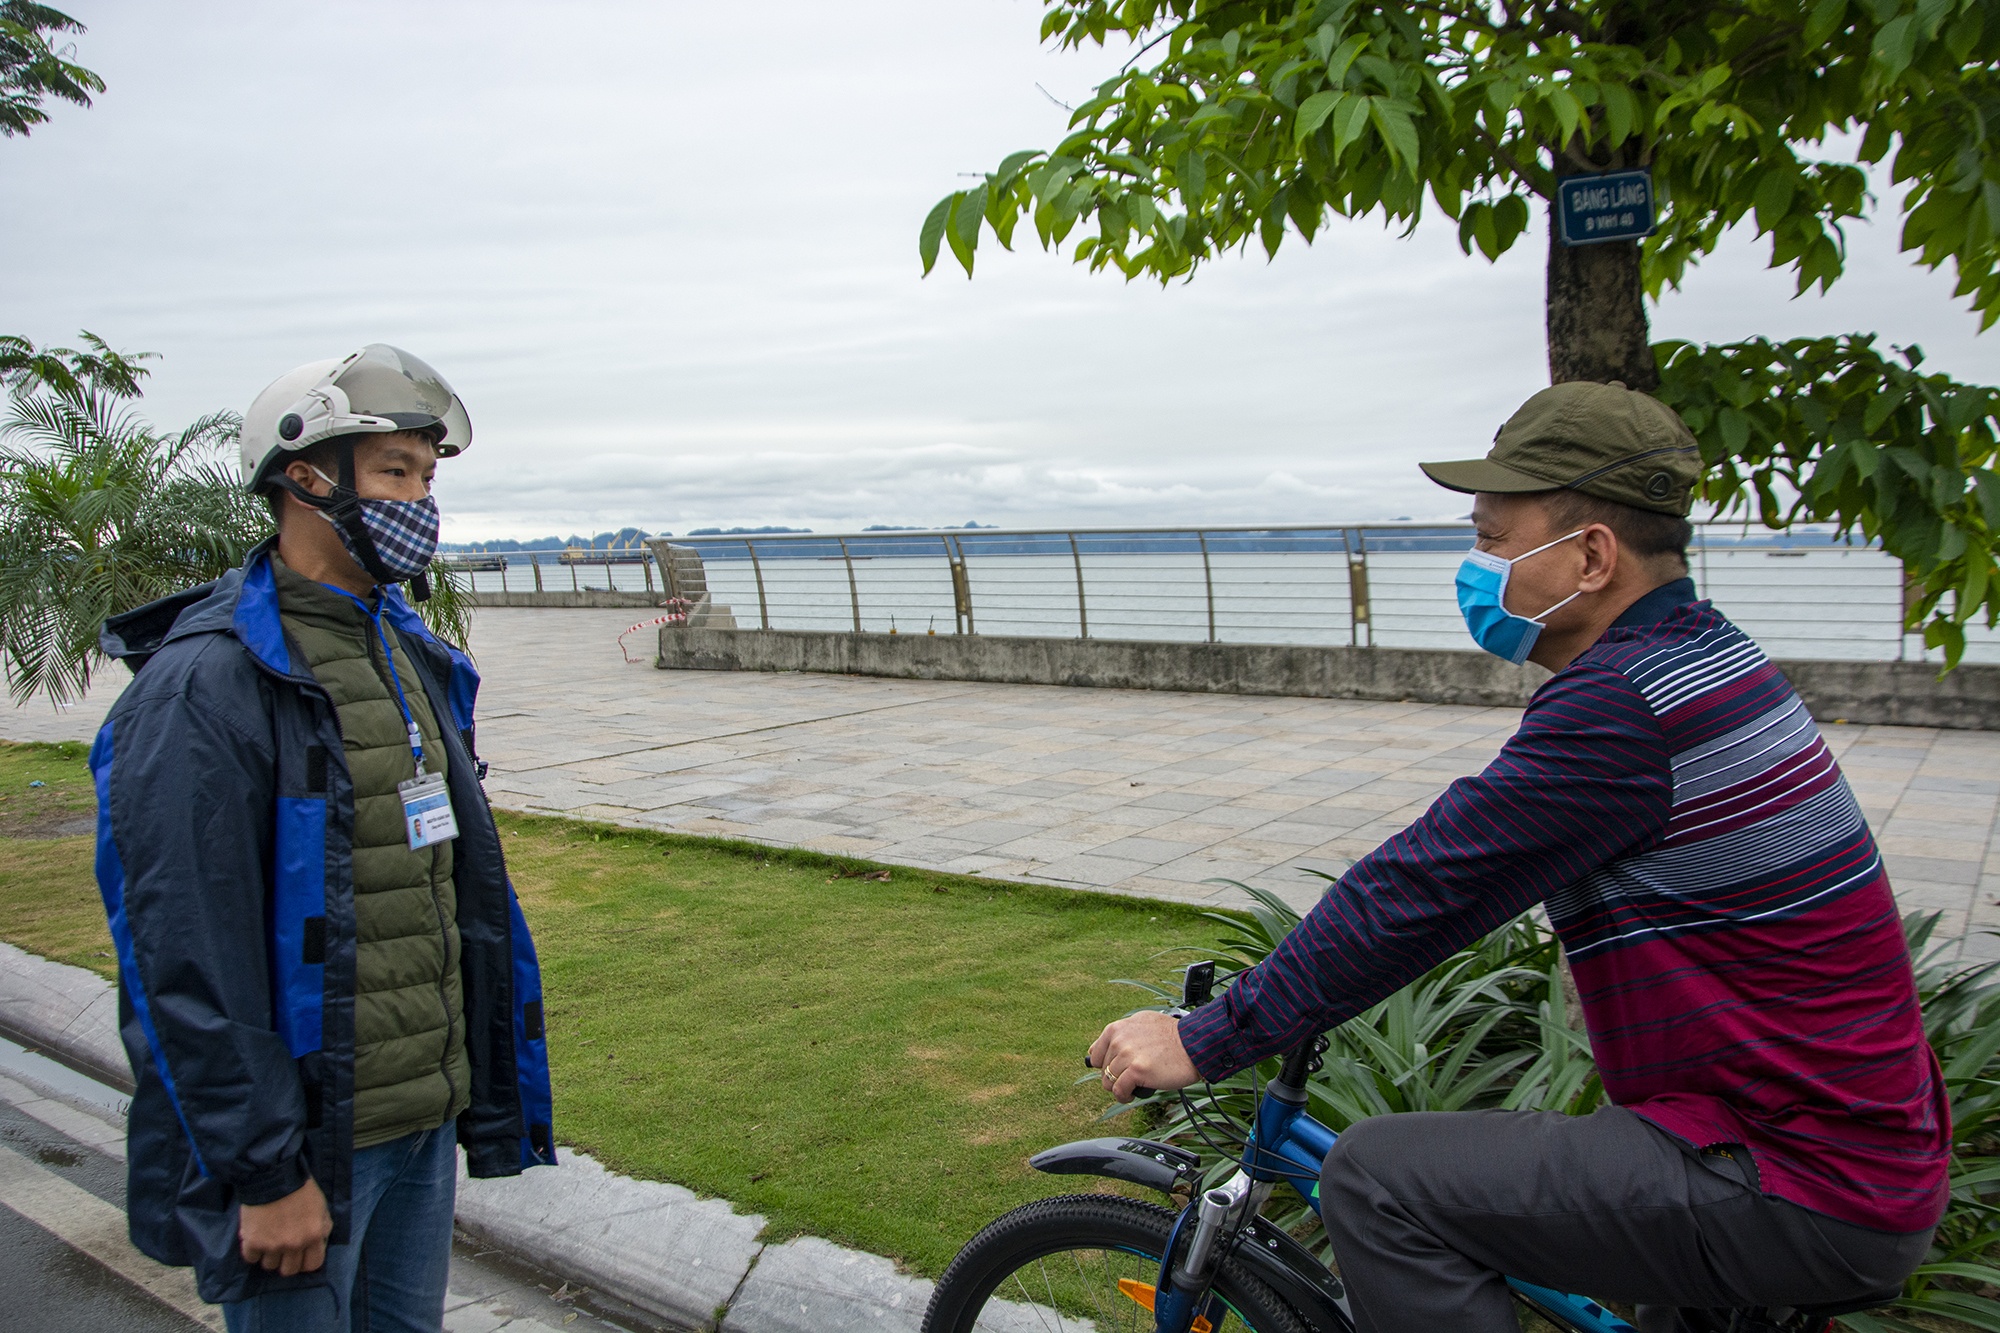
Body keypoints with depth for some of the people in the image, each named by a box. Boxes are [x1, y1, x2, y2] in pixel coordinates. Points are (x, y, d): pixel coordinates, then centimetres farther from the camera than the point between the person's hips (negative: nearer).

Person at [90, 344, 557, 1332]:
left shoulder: (411, 657, 8)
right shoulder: (206, 686, -18)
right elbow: (186, 965, -20)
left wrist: (482, 1087, 14)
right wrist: (263, 1174, -18)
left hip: (426, 1119, 8)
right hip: (303, 1142, -7)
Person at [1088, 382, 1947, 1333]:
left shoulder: (1622, 703, -22)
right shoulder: (1702, 653, 10)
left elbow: (1423, 890, -22)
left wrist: (1203, 1042, -14)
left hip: (1803, 1199, -10)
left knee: (1377, 1179, -14)